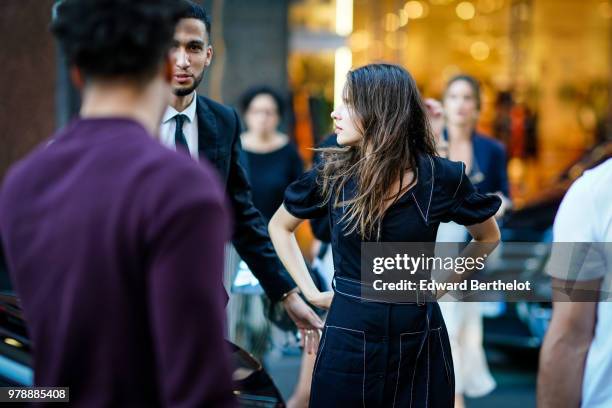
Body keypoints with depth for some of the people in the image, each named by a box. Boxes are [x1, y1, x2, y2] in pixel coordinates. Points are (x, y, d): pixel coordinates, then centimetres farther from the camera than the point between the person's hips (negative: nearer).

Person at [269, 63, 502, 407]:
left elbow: (489, 236, 10)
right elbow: (279, 226, 13)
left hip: (418, 338, 0)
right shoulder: (332, 174, -4)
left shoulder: (440, 176, -7)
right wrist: (311, 292, 3)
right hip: (348, 336, 1)